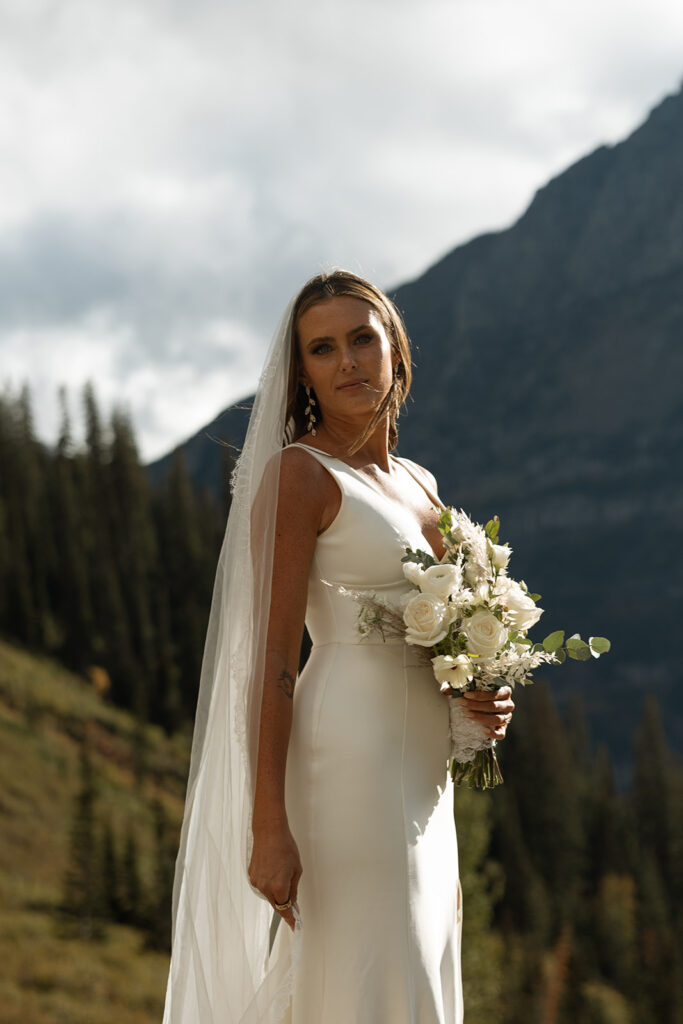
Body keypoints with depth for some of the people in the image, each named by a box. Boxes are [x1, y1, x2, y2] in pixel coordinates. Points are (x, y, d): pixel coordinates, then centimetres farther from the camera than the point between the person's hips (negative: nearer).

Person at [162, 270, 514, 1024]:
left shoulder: (418, 483, 17)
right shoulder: (298, 472, -6)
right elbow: (271, 658, -13)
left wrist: (483, 703, 3)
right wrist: (268, 827, -19)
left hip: (423, 783, 8)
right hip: (349, 767, -8)